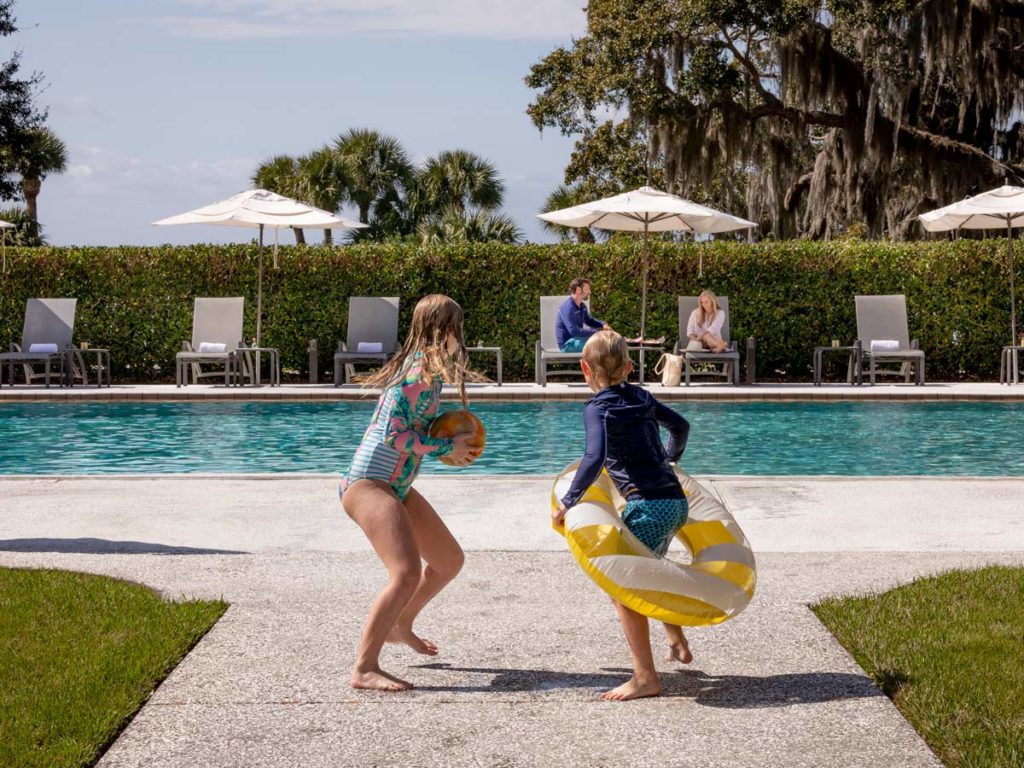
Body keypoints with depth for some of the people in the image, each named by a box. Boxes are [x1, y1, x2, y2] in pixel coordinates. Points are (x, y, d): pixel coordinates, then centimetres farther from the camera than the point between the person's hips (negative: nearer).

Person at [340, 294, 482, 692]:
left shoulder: (423, 366, 12)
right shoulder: (422, 371, -17)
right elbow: (394, 434, -20)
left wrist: (453, 446, 4)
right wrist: (446, 447, -11)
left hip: (396, 487, 10)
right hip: (368, 484, -10)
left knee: (449, 560, 20)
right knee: (407, 573, -25)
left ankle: (400, 626, 41)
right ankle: (364, 668, -21)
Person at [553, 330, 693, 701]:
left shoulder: (597, 408, -8)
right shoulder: (641, 396, 13)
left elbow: (594, 458, -24)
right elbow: (680, 425, 27)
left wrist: (568, 501, -16)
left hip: (648, 505, -8)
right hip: (676, 500, 8)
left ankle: (645, 677, -7)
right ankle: (677, 643, 43)